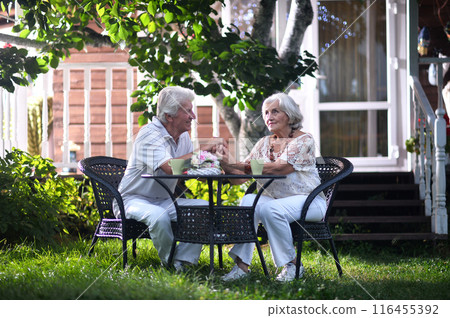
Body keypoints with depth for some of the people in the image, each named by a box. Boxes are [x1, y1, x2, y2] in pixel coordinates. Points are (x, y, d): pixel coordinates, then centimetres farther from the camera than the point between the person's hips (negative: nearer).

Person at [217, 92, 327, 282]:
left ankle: (292, 265, -17)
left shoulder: (304, 141, -7)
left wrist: (237, 165, -28)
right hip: (275, 200, 5)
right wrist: (227, 164, -19)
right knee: (249, 201, -25)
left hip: (307, 201, -5)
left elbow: (279, 168, -23)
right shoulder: (265, 144, 11)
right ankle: (242, 264, -25)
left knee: (269, 208, -34)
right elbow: (241, 177, 4)